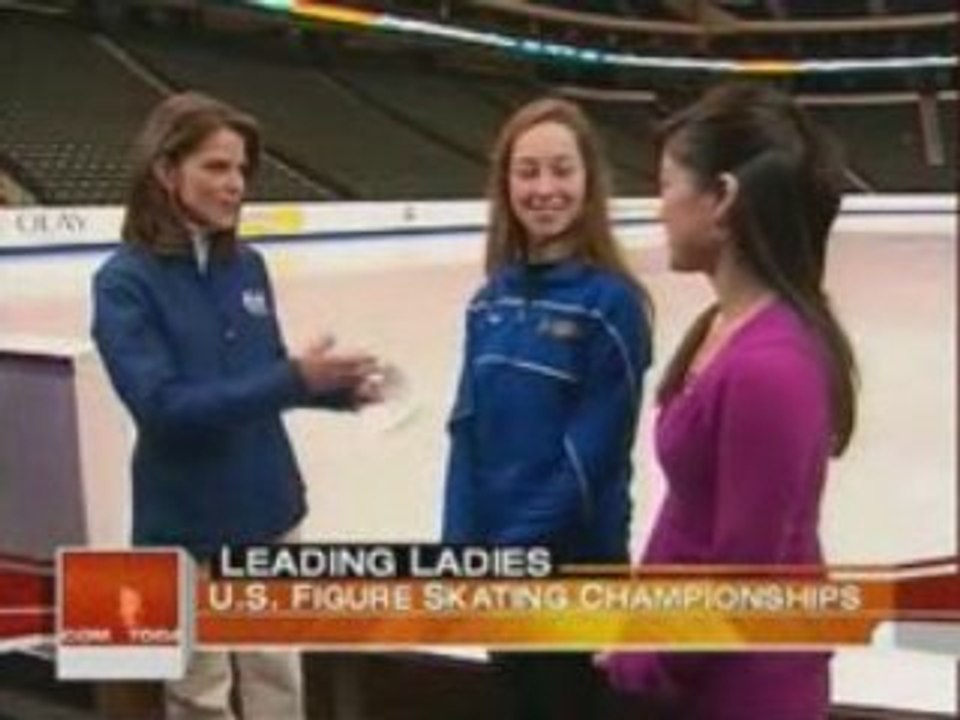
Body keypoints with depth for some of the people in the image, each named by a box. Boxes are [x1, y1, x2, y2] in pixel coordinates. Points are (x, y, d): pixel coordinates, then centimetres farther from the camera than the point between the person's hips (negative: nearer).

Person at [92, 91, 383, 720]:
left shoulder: (247, 266, 2)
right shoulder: (126, 281, -15)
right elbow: (161, 404, -25)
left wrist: (338, 389, -9)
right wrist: (294, 378, -29)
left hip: (269, 510, 5)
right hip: (188, 526, -5)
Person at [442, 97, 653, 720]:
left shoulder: (611, 301, -14)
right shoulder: (492, 300, 3)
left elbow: (592, 453, -17)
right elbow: (468, 430, 4)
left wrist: (519, 550, -16)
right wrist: (462, 545, -4)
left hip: (573, 560, -5)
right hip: (498, 558, 6)